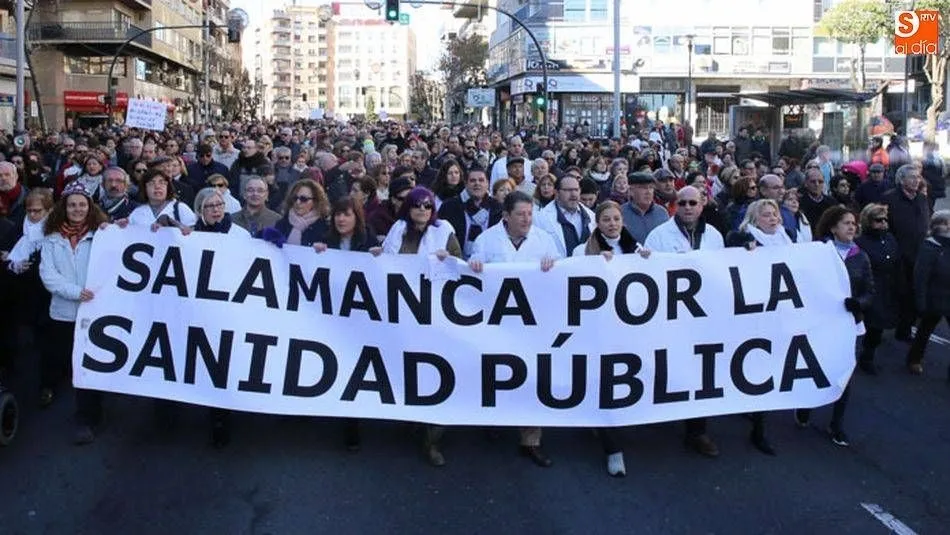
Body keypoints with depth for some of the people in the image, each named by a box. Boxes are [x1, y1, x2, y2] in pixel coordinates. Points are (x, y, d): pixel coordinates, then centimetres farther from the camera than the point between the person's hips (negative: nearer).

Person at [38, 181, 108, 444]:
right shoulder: (52, 238, 4)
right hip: (63, 311, 2)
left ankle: (87, 419, 7)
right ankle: (49, 385, 52)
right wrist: (74, 291, -19)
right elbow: (47, 274, -5)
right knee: (58, 358, 20)